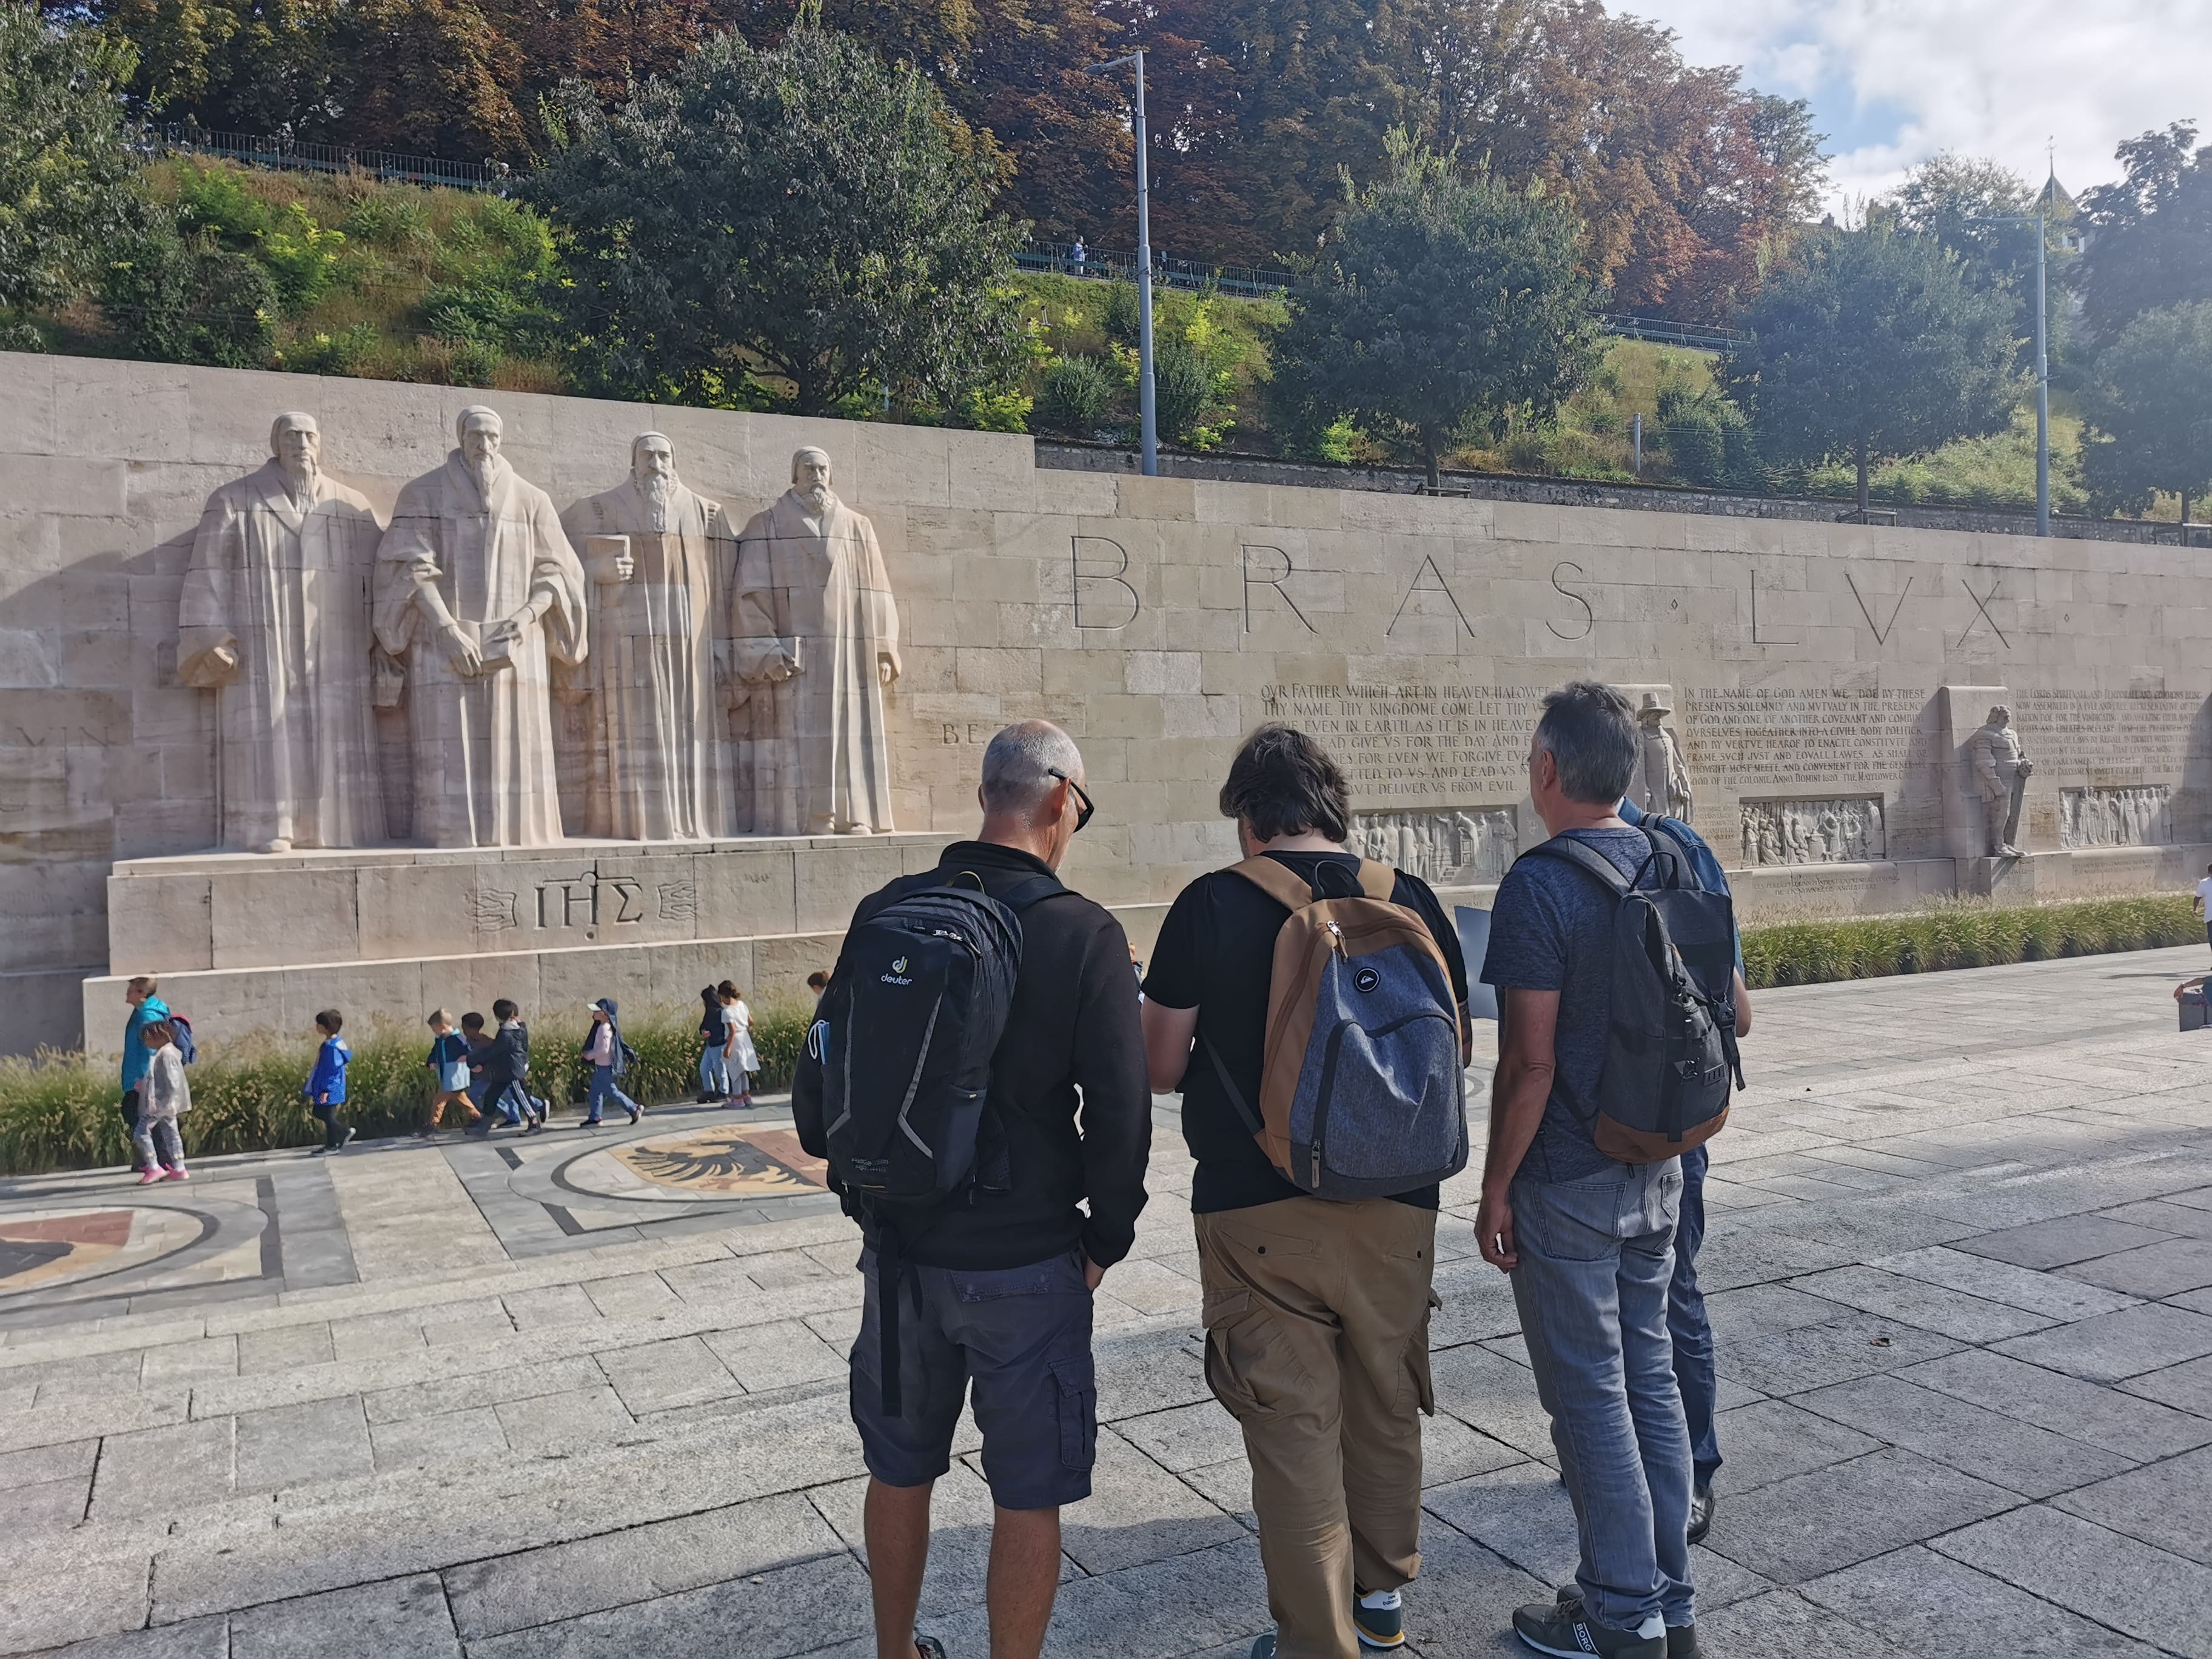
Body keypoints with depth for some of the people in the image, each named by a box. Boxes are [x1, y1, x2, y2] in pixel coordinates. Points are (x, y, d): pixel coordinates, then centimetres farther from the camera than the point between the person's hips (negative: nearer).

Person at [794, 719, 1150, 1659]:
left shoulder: (884, 914, -3)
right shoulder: (1083, 934, -15)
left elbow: (819, 1079, 3)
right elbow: (1120, 1114, -15)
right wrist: (1105, 1240, 1)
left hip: (899, 1253, 5)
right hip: (1027, 1264, -4)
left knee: (899, 1469, 23)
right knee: (1026, 1494, 12)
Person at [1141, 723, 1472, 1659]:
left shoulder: (1209, 907, -10)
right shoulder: (1411, 898, -1)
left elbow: (1161, 1067, -6)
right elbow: (1452, 1048, 9)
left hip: (1256, 1209, -4)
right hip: (1394, 1202, 4)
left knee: (1294, 1429, 8)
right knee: (1385, 1405, 21)